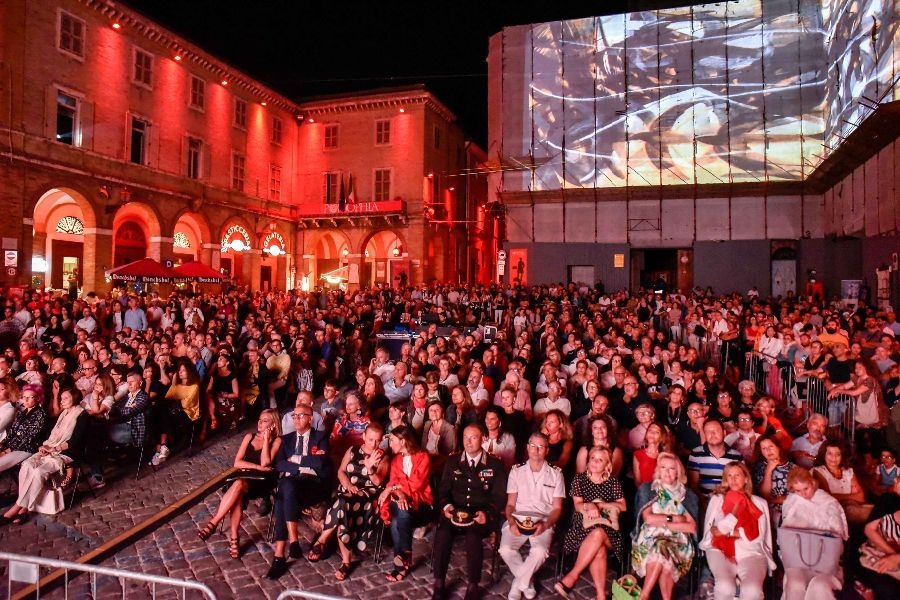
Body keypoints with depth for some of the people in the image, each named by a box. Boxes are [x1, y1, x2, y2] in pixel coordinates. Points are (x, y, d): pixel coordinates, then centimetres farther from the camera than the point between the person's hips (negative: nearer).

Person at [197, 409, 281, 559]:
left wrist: (266, 439, -7)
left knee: (239, 484, -35)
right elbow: (237, 463, 8)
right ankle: (234, 538, -28)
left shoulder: (276, 440, 5)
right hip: (245, 478, 4)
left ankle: (212, 524, -27)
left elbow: (265, 463, -10)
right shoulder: (249, 437, 17)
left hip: (262, 482, -3)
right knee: (237, 495, -33)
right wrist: (258, 467, -6)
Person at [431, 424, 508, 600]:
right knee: (442, 533, -28)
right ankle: (439, 584, -14)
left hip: (482, 515, -2)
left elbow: (499, 497, 2)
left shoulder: (495, 465, 4)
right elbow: (443, 489, 11)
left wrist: (487, 513, -16)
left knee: (473, 535, -33)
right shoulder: (452, 462, 12)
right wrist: (446, 505, -10)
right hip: (456, 512, 2)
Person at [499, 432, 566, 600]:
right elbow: (510, 504, 10)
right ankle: (527, 581, 2)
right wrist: (511, 521, -12)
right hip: (518, 519, 1)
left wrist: (545, 525, -14)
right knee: (506, 550, -26)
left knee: (540, 552, -31)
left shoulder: (555, 474, 7)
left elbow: (557, 508, 5)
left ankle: (518, 583, -5)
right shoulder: (516, 471, 10)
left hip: (543, 522, -1)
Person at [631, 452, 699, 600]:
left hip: (678, 541, 1)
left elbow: (692, 527, 0)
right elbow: (648, 518, -4)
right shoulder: (647, 489, 7)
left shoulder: (688, 494, 10)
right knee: (661, 553, -34)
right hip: (650, 538, 0)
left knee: (662, 553, -33)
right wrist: (674, 518, -5)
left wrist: (663, 523, -8)